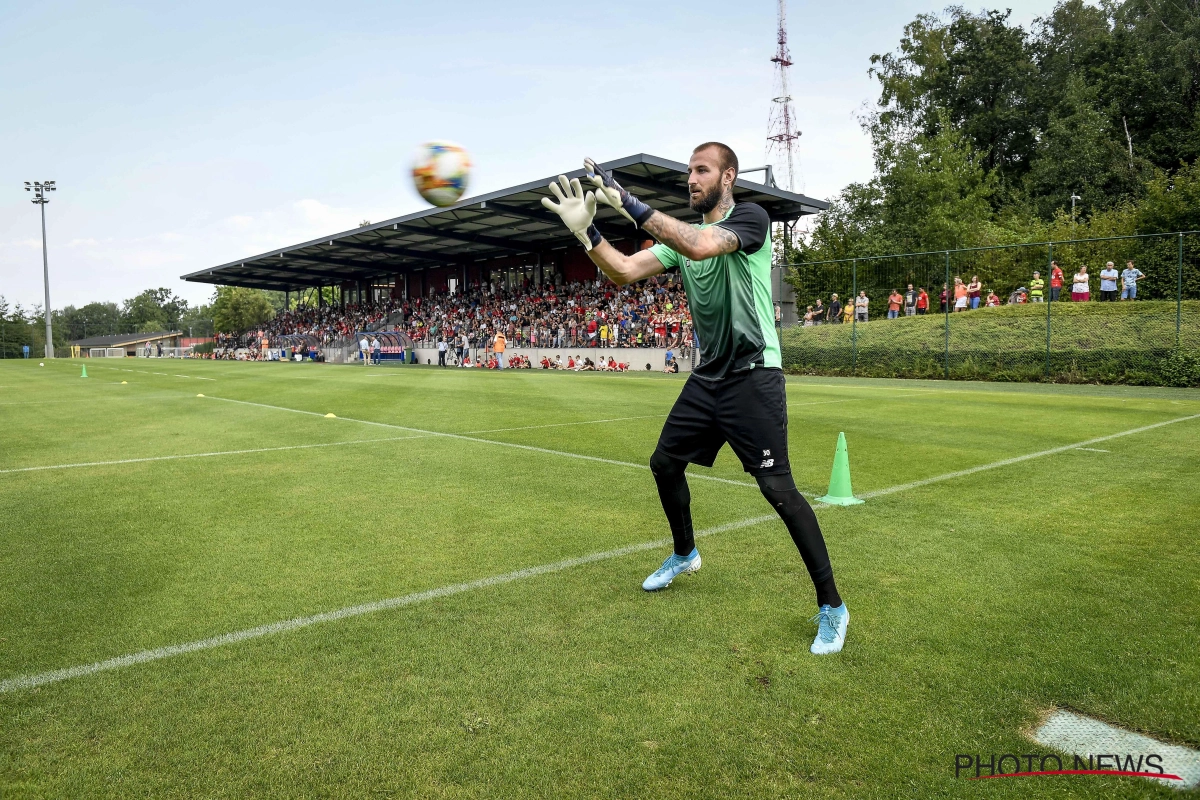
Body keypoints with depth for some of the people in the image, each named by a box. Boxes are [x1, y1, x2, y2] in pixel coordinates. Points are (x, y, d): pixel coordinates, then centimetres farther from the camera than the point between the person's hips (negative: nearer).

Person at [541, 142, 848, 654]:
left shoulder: (750, 218, -9)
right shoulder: (682, 234, 12)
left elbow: (701, 245, -31)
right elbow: (625, 272, 2)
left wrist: (628, 203, -29)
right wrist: (584, 231, -12)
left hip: (753, 375, -8)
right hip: (707, 376, 8)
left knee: (777, 487, -12)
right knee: (665, 462, 13)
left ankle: (831, 607, 1)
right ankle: (685, 554, 38)